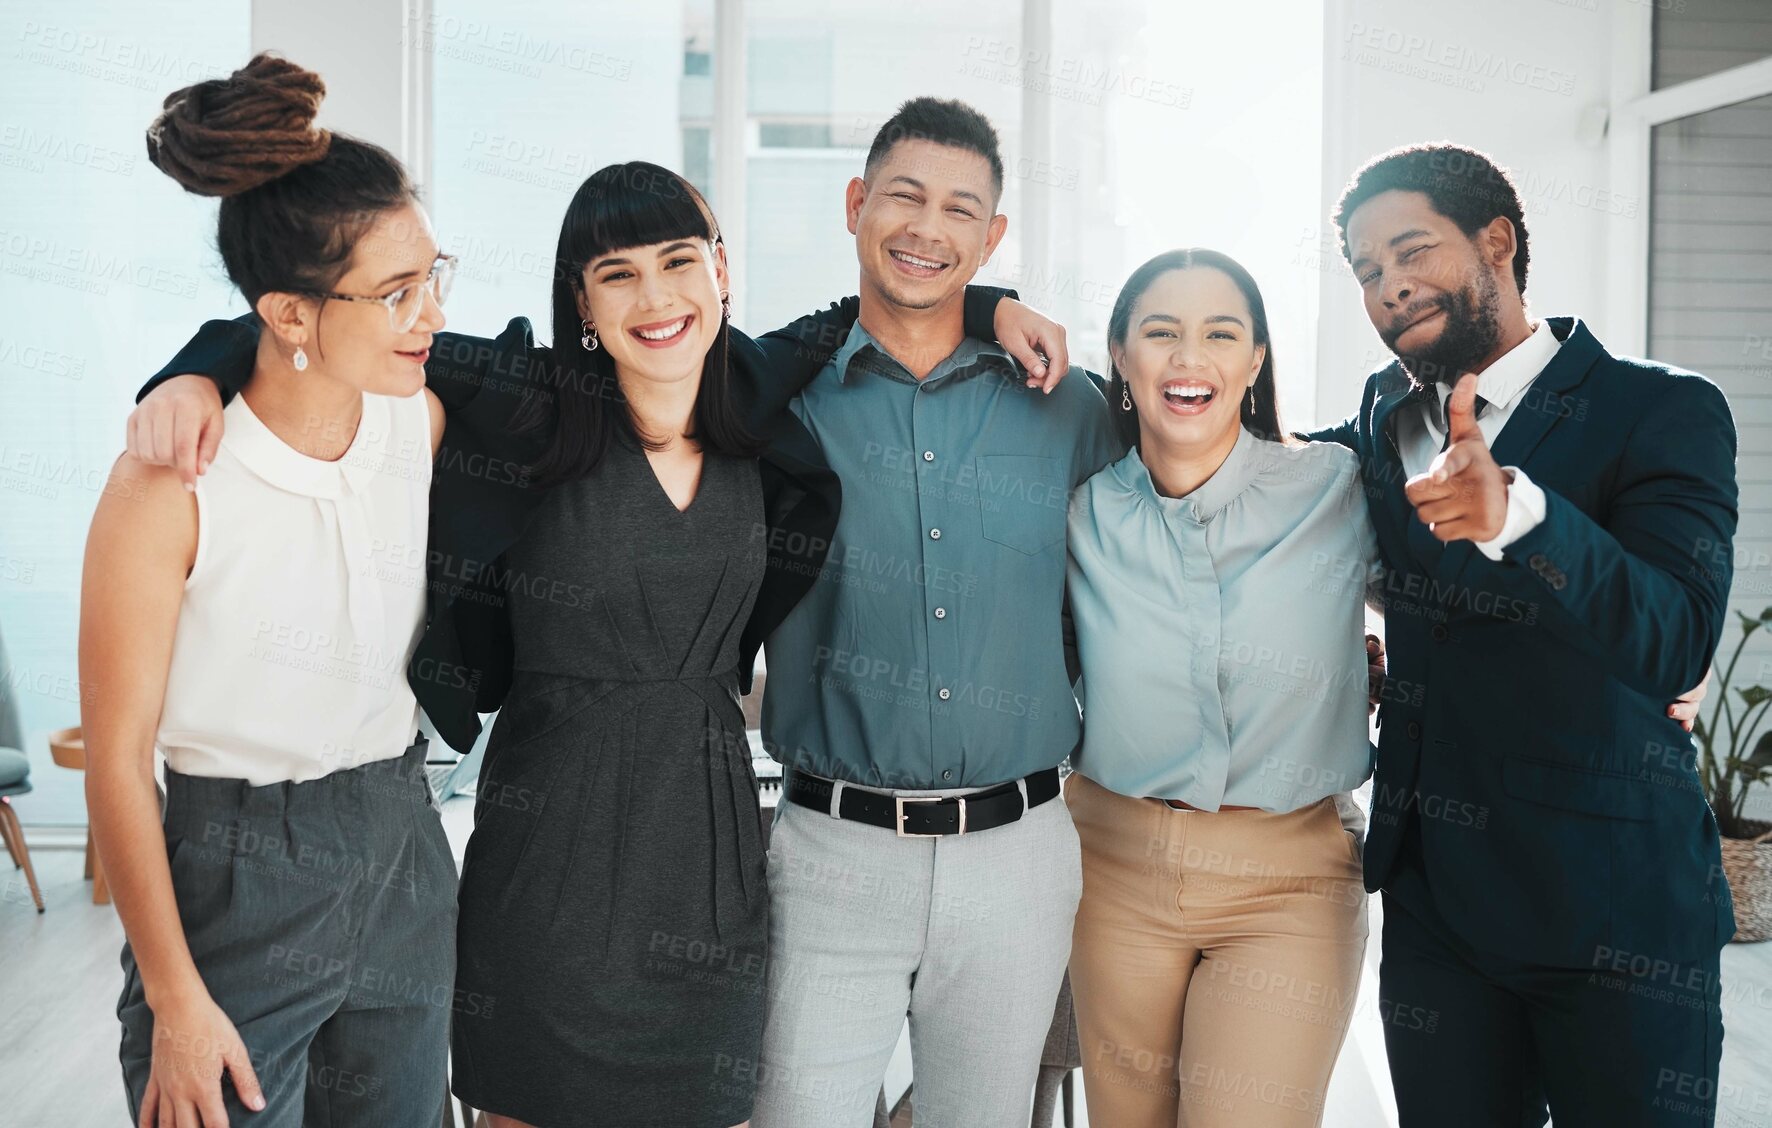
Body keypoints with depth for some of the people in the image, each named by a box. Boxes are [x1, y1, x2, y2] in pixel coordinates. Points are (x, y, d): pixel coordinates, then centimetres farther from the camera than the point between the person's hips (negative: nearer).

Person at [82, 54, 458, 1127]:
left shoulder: (425, 417, -5)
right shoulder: (174, 485, -19)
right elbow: (117, 761, -13)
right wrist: (177, 1002, -11)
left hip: (405, 852, 5)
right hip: (237, 875, -5)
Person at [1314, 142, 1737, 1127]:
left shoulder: (1664, 412, -9)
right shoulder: (1385, 419, 8)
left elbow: (1674, 643, -24)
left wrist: (1514, 513, -41)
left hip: (1614, 909, -5)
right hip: (1431, 893, 5)